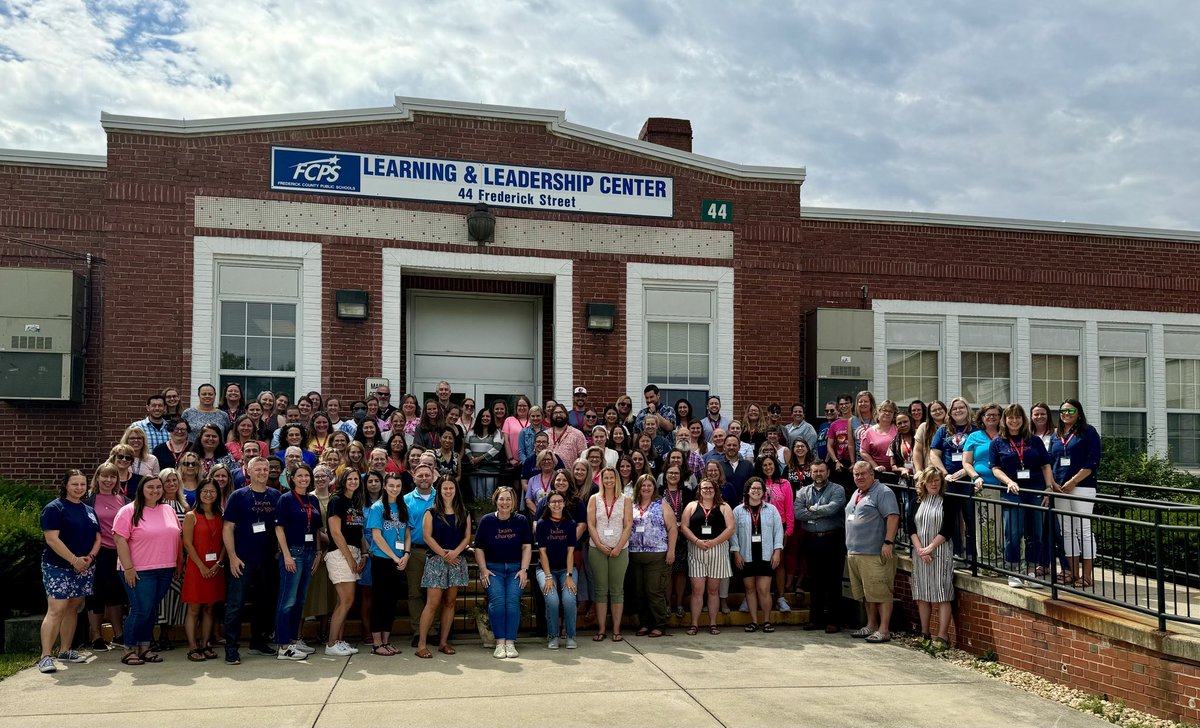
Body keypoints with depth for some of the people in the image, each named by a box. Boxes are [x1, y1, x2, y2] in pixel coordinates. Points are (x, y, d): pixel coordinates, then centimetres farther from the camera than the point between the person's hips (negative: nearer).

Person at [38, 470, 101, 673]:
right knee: (56, 609, -13)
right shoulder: (54, 508, -7)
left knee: (73, 608, 10)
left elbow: (97, 538, 14)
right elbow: (52, 539, -15)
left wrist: (90, 557, -5)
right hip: (58, 567, -6)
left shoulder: (89, 511, 14)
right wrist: (74, 560, -19)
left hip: (85, 568, 7)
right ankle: (46, 656, -14)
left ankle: (65, 650, 19)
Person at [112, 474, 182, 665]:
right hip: (139, 571, -5)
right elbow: (120, 539, -11)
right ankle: (129, 650, 7)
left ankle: (144, 648, 20)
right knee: (141, 610, -6)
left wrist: (180, 562, 15)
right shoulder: (129, 511, -6)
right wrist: (128, 567, -16)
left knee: (152, 610, 11)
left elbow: (177, 537, 18)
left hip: (165, 570, 5)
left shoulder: (169, 510, 11)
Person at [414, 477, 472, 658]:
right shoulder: (431, 512, 3)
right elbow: (427, 536, -4)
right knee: (433, 602, -9)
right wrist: (443, 553, -12)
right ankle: (422, 643, -6)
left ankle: (443, 642, 13)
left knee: (450, 602, 5)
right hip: (436, 560, -3)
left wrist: (456, 552, -11)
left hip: (457, 560, 3)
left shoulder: (463, 513, 11)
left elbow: (467, 537, 6)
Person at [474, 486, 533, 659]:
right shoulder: (487, 521, 3)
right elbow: (479, 548, 7)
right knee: (497, 601, -21)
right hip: (493, 568, 0)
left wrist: (524, 569, -3)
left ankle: (510, 643, -15)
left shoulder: (521, 520, 5)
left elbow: (526, 547, 6)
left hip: (515, 568, 0)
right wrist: (483, 570, -3)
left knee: (512, 601, -20)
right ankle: (499, 643, -16)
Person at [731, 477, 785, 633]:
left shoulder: (771, 509, 6)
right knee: (750, 589, 6)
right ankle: (754, 621, 15)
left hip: (766, 556, -1)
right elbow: (733, 532, 3)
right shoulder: (738, 510, 5)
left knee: (763, 590, -5)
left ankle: (767, 621, 9)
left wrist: (777, 551, -3)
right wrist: (736, 552, -4)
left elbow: (778, 530, 5)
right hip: (746, 556, 1)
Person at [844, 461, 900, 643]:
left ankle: (884, 630, -3)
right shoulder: (856, 494, 21)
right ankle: (871, 626, 22)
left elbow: (893, 516, -16)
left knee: (880, 593, -6)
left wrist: (888, 542, -23)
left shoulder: (883, 492, -7)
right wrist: (850, 547, 24)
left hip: (875, 553, -9)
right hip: (854, 553, 9)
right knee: (866, 593, 14)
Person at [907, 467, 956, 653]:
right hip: (919, 553, 4)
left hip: (941, 553, -4)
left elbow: (947, 530, -8)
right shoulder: (916, 503, 10)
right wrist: (920, 550, -11)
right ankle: (925, 634, 16)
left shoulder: (948, 502, 0)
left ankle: (942, 637, -6)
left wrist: (930, 548, -14)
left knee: (942, 595, -6)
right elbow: (911, 529, 3)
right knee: (922, 594, 7)